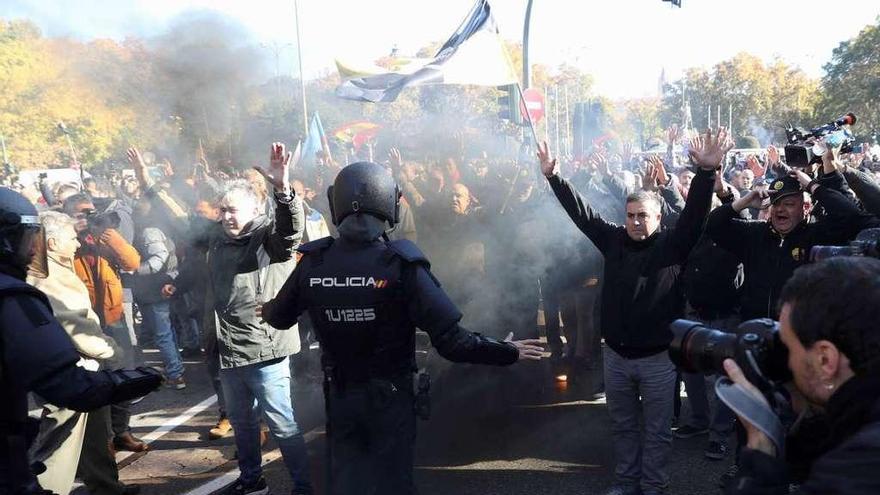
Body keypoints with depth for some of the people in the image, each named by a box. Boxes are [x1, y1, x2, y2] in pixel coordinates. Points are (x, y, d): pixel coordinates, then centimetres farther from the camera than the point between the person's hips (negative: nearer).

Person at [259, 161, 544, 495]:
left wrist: (266, 309, 30)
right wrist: (508, 352, -8)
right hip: (390, 396, -2)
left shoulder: (313, 263, -12)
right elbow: (451, 342, -23)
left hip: (339, 396, 3)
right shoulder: (402, 265, -21)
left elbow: (279, 317, 7)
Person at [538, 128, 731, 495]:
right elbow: (581, 212, 4)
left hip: (657, 357, -3)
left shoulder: (672, 245, -8)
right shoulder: (614, 240, 1)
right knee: (622, 425, 19)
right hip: (615, 355, 4)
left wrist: (706, 172, -37)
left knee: (657, 430, 11)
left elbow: (694, 213, -21)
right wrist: (554, 177, -1)